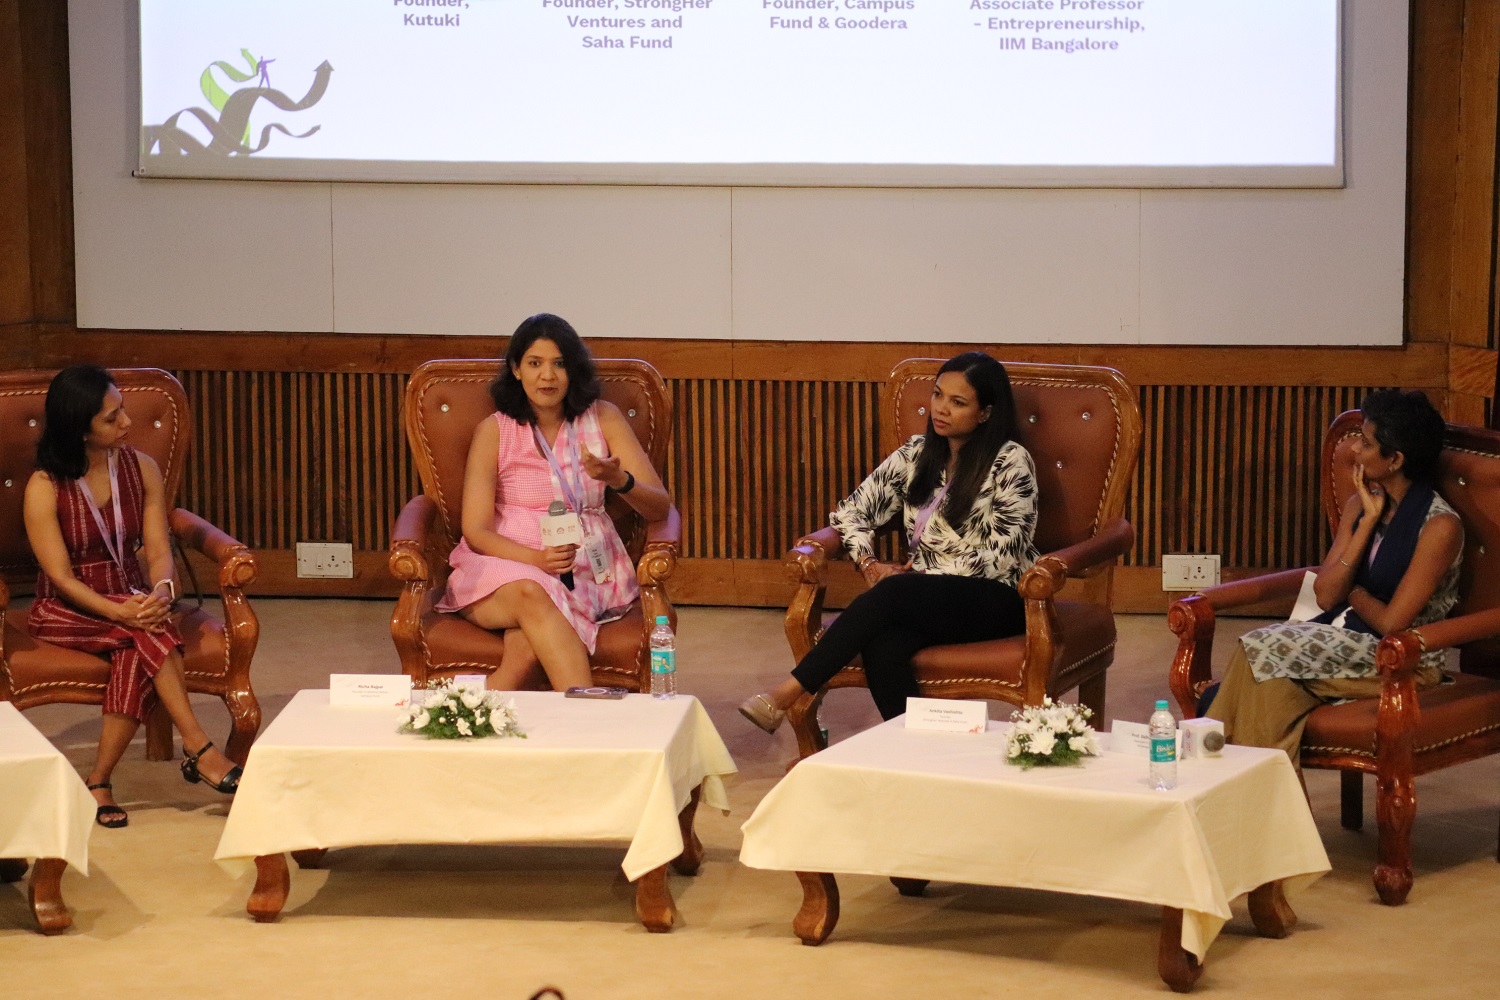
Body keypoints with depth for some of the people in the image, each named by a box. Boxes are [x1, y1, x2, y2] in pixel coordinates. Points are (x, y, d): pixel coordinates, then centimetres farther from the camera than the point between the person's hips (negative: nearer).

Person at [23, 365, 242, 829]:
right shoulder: (45, 488, -11)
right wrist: (119, 612, -32)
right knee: (149, 634, -33)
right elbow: (60, 575, -16)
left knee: (136, 651, -33)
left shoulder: (142, 469, 2)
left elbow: (158, 551, -3)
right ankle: (199, 751, -29)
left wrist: (161, 591, -27)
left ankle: (100, 783, -24)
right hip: (66, 611, -3)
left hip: (130, 599, 3)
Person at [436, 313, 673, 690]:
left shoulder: (602, 419, 8)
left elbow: (659, 507, 2)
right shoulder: (494, 431, 4)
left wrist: (618, 480, -21)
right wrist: (537, 559, -21)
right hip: (507, 564, -1)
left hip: (586, 571, 1)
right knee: (530, 595, -39)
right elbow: (475, 531, -3)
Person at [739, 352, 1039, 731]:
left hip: (993, 602, -5)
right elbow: (851, 511, 15)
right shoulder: (917, 453, 13)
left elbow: (1002, 556, -10)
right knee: (882, 646, -33)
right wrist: (868, 564, -5)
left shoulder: (1011, 462, -4)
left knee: (893, 594, -34)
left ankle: (787, 693, -31)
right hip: (925, 599, 5)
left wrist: (920, 576, -12)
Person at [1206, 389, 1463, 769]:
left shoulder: (1439, 526, -12)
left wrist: (1353, 593, 4)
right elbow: (1325, 596, 1)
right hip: (1343, 636, 6)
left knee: (1266, 651, -24)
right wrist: (1368, 523, -4)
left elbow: (1392, 624, -16)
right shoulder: (1360, 505, 10)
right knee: (1275, 678, -26)